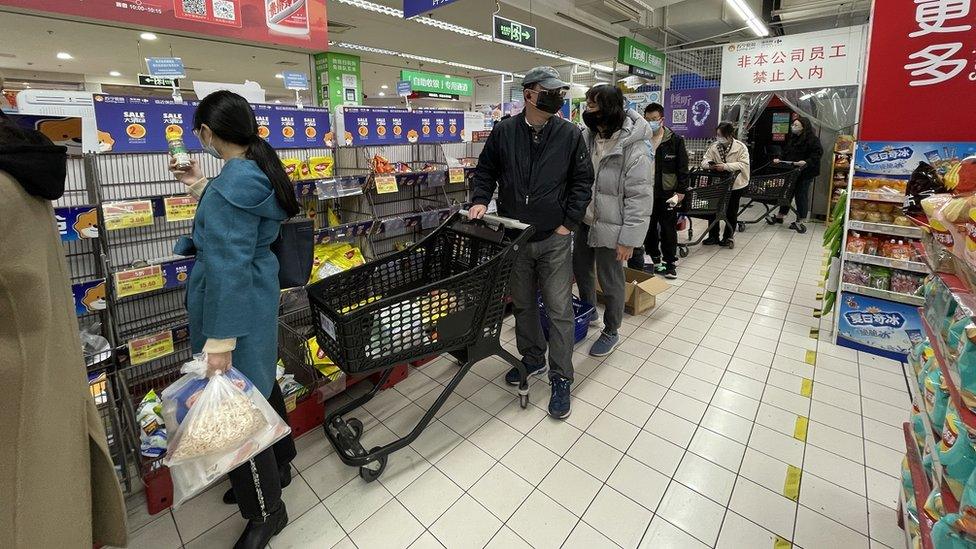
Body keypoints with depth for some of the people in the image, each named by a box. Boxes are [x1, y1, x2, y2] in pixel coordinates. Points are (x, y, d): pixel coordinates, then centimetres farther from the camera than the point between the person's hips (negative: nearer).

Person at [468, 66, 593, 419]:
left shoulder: (570, 134, -2)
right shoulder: (503, 132, 1)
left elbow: (582, 181, 1)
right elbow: (485, 171, 10)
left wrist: (569, 222, -6)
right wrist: (481, 200, -7)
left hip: (555, 239, -2)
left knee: (559, 310, 1)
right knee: (523, 304, 16)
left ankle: (561, 378, 16)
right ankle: (533, 359, 37)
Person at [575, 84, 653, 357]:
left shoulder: (635, 149, -19)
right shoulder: (587, 135, -1)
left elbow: (640, 198, -19)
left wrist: (628, 239, -19)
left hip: (610, 226, -7)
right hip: (585, 219, 7)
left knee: (610, 281, 7)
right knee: (580, 268, 21)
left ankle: (611, 332, 30)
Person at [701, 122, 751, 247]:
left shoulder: (741, 147, -11)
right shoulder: (714, 146, 0)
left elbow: (744, 164, -20)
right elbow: (704, 160, 0)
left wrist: (725, 166, -32)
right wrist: (710, 164, -24)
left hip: (735, 184, -3)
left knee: (731, 212, 8)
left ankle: (728, 237, 22)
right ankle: (713, 236, 17)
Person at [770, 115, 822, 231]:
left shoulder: (812, 139, -11)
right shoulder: (792, 138, 12)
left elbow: (818, 153, -17)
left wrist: (806, 162, -29)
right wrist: (780, 160, 3)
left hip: (804, 173, -7)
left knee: (801, 196, 1)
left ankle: (800, 220, 12)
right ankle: (780, 215, 23)